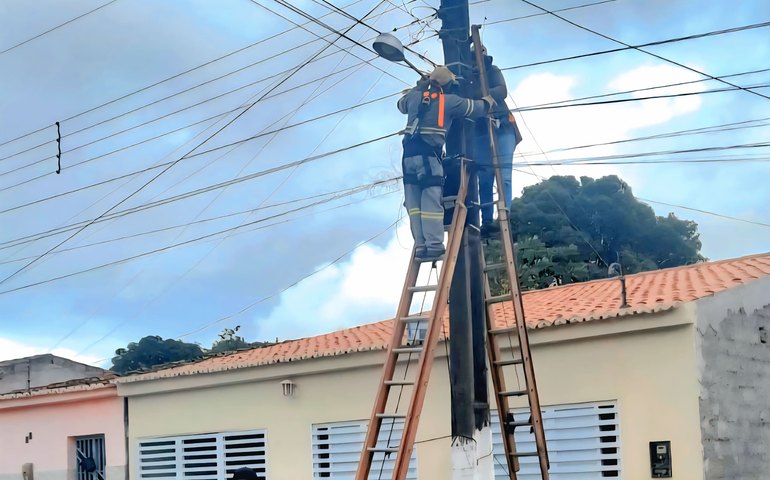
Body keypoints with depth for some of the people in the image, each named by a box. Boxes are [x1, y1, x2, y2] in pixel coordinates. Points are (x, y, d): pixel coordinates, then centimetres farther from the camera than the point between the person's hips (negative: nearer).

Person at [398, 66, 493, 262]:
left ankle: (420, 247, 0)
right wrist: (489, 98, 32)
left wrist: (418, 87, 46)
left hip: (409, 154, 5)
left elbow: (401, 104, 39)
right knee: (431, 202, -8)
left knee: (414, 203, 4)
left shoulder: (415, 96, 15)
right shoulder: (449, 101, 2)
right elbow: (479, 108, 10)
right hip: (429, 156, -5)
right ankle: (434, 246, -12)